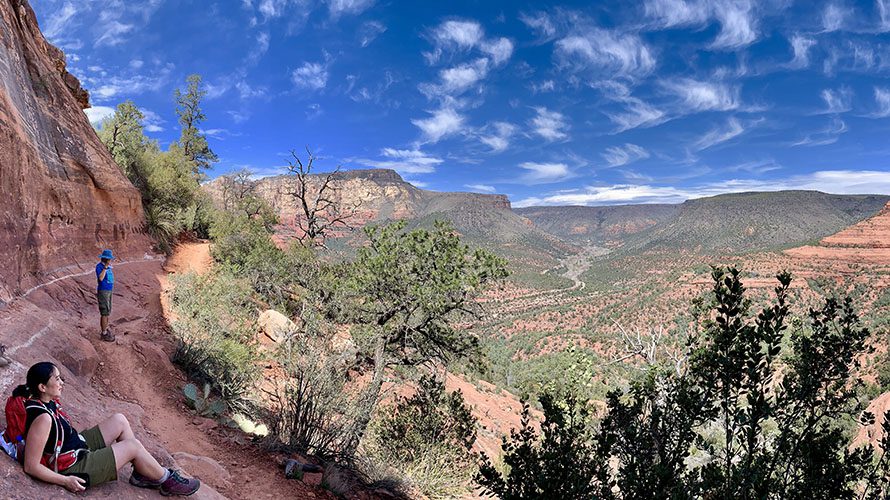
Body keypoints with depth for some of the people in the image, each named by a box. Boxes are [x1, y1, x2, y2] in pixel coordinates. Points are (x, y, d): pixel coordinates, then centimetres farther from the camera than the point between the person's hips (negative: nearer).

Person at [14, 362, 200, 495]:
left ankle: (142, 474, 16)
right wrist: (66, 480, -24)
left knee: (119, 420, 8)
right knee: (133, 446, -9)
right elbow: (31, 466, -28)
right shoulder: (43, 418, -32)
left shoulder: (46, 401, -4)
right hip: (74, 469, -10)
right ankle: (168, 482, 12)